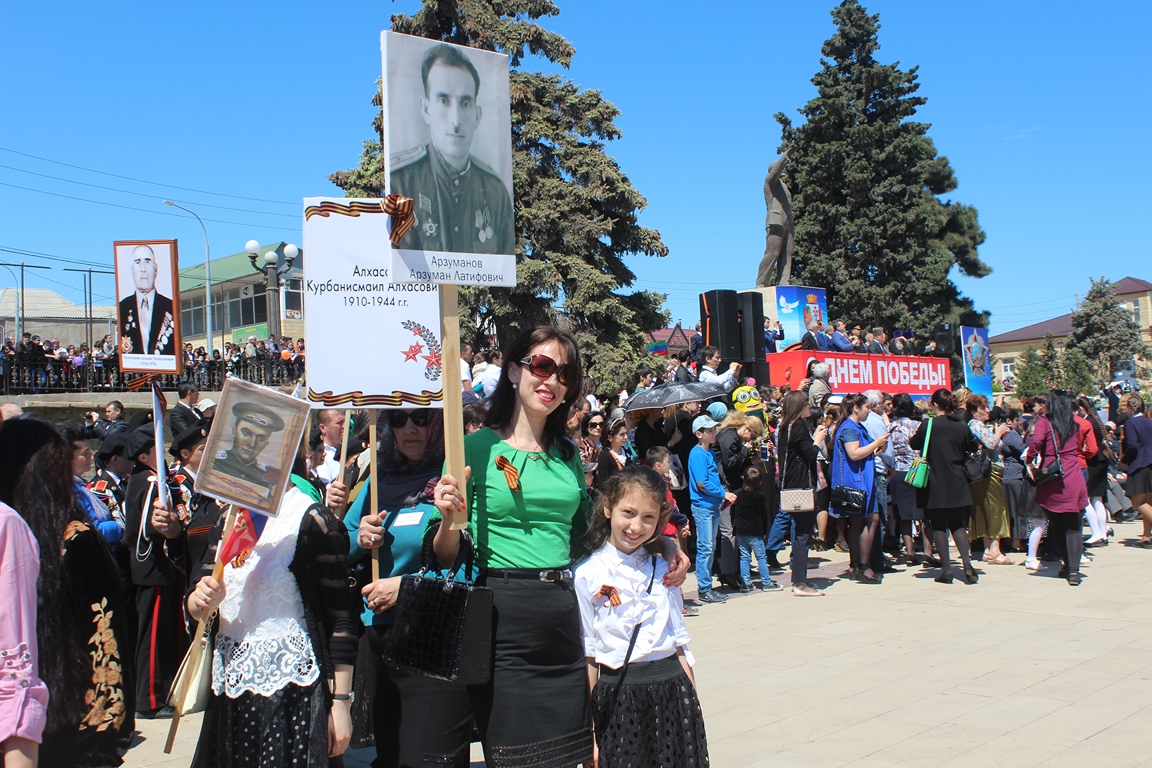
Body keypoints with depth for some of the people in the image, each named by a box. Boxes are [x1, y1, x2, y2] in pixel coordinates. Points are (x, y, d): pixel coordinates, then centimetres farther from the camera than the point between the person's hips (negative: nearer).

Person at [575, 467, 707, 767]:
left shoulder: (663, 570, 8)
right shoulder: (587, 576, -5)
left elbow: (679, 641, 12)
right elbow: (587, 655, -2)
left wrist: (692, 703, 8)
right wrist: (587, 731, -2)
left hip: (673, 692, 3)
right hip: (617, 696, -3)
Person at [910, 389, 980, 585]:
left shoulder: (928, 424, -11)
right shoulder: (961, 426, 0)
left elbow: (914, 444, 1)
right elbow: (975, 448, 13)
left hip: (935, 484, -3)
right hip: (957, 485, 3)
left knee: (939, 526, 5)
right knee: (958, 525, 12)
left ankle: (946, 569, 3)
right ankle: (967, 565, -1)